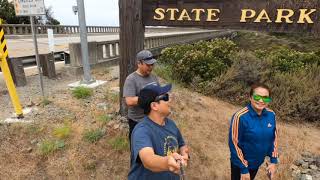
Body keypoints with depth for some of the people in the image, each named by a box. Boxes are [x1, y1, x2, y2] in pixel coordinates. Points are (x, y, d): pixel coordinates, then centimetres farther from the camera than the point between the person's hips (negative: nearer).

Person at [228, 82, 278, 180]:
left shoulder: (271, 115, -10)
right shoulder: (240, 117, -28)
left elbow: (273, 138, 3)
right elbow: (234, 144, -22)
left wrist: (273, 161, 2)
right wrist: (244, 169, -16)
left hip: (258, 162, 5)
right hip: (241, 164, -5)